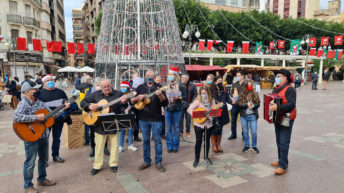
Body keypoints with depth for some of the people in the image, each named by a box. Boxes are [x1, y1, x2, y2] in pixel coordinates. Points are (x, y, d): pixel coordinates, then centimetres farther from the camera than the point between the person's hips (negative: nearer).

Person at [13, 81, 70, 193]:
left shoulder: (39, 102, 7)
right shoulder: (24, 104, -15)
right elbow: (16, 117, -33)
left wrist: (63, 109, 1)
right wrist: (36, 117, -30)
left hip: (44, 135, 7)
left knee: (44, 159, 19)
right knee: (30, 162, 5)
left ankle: (41, 179, 38)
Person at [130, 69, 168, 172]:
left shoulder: (158, 88, -1)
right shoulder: (140, 88, 6)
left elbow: (165, 103, -9)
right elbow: (131, 101, 6)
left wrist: (160, 95, -28)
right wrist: (137, 98, -15)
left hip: (156, 119, -2)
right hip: (143, 119, 2)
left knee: (157, 140, 3)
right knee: (145, 140, 11)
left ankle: (158, 162, 15)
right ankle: (146, 161, 25)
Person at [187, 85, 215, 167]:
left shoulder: (212, 101, 2)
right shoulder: (198, 101, -9)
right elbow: (189, 109, -14)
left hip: (209, 124, 3)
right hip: (199, 124, -3)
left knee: (207, 140, 14)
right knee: (198, 141, 3)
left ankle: (206, 156, 33)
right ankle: (196, 159, 16)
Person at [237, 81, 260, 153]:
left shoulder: (255, 94, 3)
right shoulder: (242, 95, -1)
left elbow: (258, 103, -1)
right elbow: (239, 103, -8)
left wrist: (253, 106, -20)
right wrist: (247, 104, -19)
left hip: (252, 115, 0)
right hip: (243, 115, 0)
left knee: (254, 132, 0)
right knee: (245, 131, 11)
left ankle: (254, 146, 18)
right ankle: (247, 145, 25)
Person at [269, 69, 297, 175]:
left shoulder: (289, 89, -14)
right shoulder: (276, 89, 13)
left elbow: (291, 105, -26)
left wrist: (277, 107, -34)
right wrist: (269, 106, 8)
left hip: (286, 119, -9)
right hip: (277, 118, 9)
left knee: (284, 142, -8)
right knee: (279, 141, 16)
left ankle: (283, 166, -4)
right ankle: (281, 161, 29)